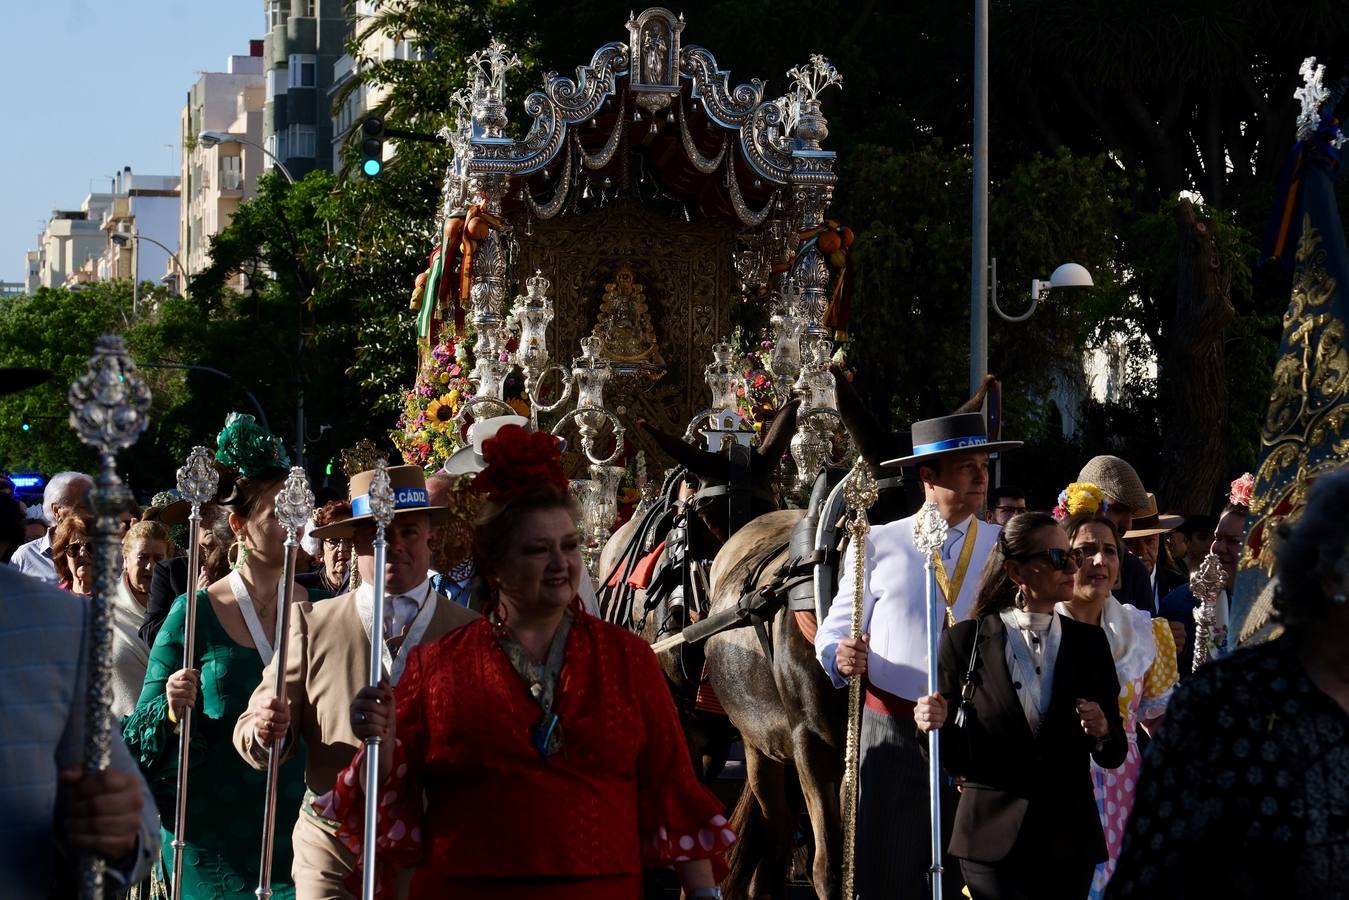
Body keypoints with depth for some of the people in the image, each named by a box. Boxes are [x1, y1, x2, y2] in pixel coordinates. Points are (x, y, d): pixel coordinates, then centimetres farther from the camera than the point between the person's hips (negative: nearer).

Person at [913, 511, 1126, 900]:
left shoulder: (1089, 642, 6)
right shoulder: (964, 640, -2)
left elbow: (1114, 755, 7)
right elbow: (953, 756, 1)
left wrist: (1102, 733, -14)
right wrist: (936, 726, -19)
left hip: (1070, 839, 3)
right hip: (994, 839, -3)